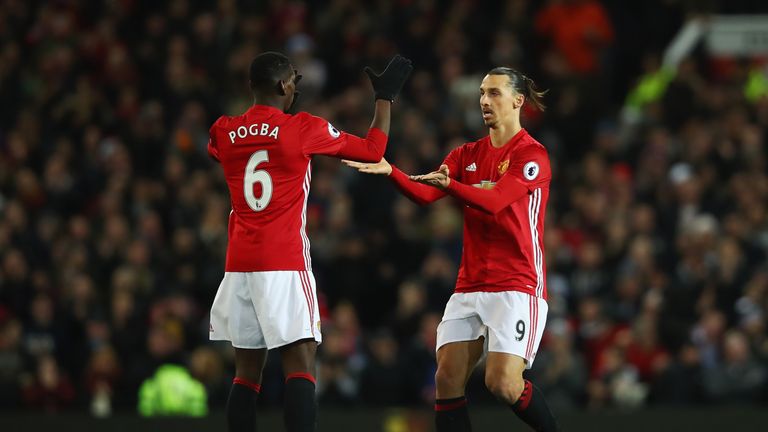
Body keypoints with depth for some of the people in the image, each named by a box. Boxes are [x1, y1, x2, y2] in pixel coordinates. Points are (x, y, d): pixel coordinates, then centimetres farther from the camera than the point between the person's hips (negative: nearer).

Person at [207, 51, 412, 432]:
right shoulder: (303, 129, -6)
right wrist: (386, 97, 18)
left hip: (240, 267, 5)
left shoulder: (224, 133, 7)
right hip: (285, 265, -5)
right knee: (300, 369, -9)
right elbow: (372, 151, 5)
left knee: (247, 373, 10)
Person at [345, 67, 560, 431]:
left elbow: (493, 201, -21)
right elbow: (425, 193, 0)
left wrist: (449, 184, -36)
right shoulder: (468, 155, 14)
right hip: (471, 287, 6)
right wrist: (389, 170, -18)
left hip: (517, 285, -6)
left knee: (502, 383, -17)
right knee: (447, 379, -7)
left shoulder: (532, 154, -6)